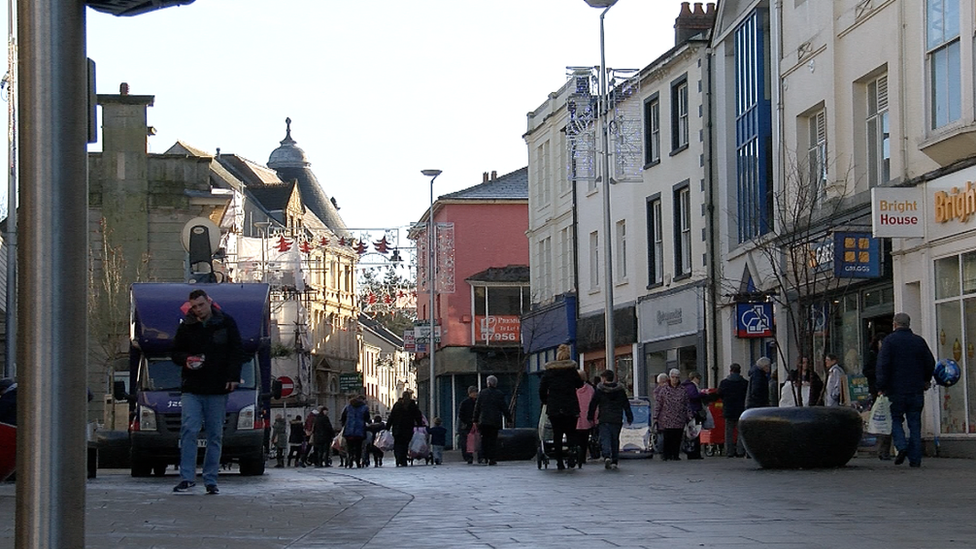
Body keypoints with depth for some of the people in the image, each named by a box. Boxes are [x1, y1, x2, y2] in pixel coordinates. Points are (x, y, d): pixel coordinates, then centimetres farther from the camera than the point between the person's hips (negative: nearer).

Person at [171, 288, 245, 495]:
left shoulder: (226, 323, 5)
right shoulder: (186, 327, 7)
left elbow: (237, 352, 6)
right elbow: (175, 353, 15)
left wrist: (233, 377, -5)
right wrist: (186, 360, -8)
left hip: (218, 389, 0)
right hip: (192, 388, 0)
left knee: (215, 435, 3)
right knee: (188, 430, -11)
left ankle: (211, 480, 8)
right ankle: (187, 477, -9)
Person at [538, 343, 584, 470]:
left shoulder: (549, 370, 2)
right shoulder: (573, 368, -3)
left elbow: (542, 388, 3)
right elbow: (580, 384, 6)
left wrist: (545, 401, 18)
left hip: (553, 408, 1)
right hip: (570, 407, -1)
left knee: (557, 435, 4)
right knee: (571, 433, 9)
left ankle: (559, 462, 1)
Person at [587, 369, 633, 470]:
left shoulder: (599, 390, -1)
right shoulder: (620, 390, 7)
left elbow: (593, 404, 1)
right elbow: (626, 404, 10)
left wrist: (590, 417, 9)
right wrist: (629, 417, 15)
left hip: (604, 420, -3)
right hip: (617, 420, 3)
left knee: (605, 439, -3)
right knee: (615, 440, 10)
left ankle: (606, 456, -27)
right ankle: (614, 461, 9)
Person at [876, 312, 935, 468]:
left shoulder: (890, 340, -4)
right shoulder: (919, 341, 7)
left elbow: (883, 365, -11)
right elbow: (930, 363, 13)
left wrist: (881, 387, -7)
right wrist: (925, 381, 29)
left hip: (896, 390, -3)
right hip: (916, 391, 3)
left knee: (895, 420, 10)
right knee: (915, 423, 6)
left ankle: (901, 446, -13)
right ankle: (915, 459, 2)